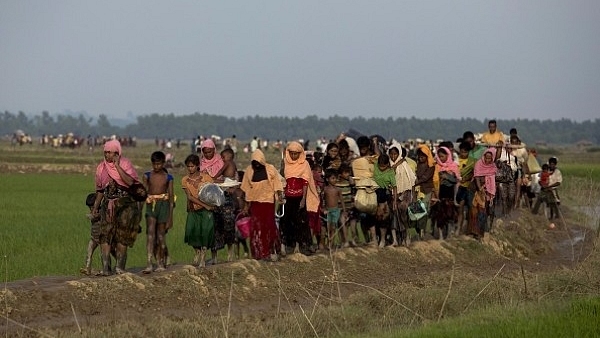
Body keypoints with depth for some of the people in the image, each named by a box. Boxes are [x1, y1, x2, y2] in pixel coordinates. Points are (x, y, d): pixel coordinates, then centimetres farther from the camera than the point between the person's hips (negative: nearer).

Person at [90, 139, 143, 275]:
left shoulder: (125, 163, -3)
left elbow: (130, 182, -20)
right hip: (108, 204, 3)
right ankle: (105, 266, -14)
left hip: (125, 203, -3)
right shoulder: (101, 167, 10)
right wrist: (95, 207, 16)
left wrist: (117, 166, -20)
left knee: (122, 235, -4)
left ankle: (120, 266, 5)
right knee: (105, 233, -9)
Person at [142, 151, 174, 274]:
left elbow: (171, 197, 5)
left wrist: (170, 217, 2)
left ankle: (161, 263, 18)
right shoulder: (147, 176, 6)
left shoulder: (168, 177, 4)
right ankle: (149, 264, -20)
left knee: (161, 236, 4)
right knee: (150, 234, -12)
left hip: (163, 205, 0)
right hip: (150, 205, 0)